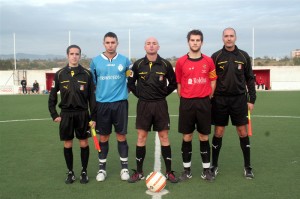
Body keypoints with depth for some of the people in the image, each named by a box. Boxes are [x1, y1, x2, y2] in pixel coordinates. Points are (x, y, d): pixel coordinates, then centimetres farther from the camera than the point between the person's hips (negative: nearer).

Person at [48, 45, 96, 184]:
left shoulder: (87, 74, 0)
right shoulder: (60, 74, 2)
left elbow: (92, 97, 1)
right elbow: (52, 96, 8)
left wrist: (93, 117, -2)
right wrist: (54, 114, 2)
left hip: (82, 114, -1)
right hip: (66, 114, 1)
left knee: (84, 143, 5)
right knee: (67, 144, 7)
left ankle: (84, 172, 20)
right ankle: (70, 172, 21)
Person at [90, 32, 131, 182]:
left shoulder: (124, 60, 2)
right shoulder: (95, 61, 2)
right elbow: (91, 82, 11)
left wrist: (126, 89, 8)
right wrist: (95, 97, 9)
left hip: (120, 103, 0)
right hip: (102, 103, 1)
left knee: (121, 135, 3)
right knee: (103, 137, 7)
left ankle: (124, 167, 16)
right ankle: (102, 168, 19)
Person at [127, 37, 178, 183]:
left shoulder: (165, 64, -1)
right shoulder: (138, 65, 0)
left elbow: (173, 83, 9)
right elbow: (130, 83, 10)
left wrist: (163, 94, 3)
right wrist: (139, 95, 2)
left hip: (160, 105, 0)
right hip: (143, 105, 0)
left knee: (164, 137, 3)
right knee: (141, 137, 3)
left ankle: (169, 172, 13)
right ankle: (139, 172, 15)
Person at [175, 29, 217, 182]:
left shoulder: (208, 61, 3)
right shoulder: (181, 62, 1)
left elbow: (213, 81, 11)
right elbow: (178, 83, 7)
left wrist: (207, 98, 5)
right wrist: (184, 99, 4)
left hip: (204, 103, 1)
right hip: (186, 103, 0)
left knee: (204, 137, 6)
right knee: (187, 137, 5)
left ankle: (206, 169, 17)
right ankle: (187, 169, 17)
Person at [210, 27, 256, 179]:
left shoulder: (244, 56, 5)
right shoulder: (216, 56, 2)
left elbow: (250, 79, 8)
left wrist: (251, 99, 4)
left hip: (239, 99, 1)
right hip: (220, 100, -1)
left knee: (243, 132, 3)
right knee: (218, 132, 4)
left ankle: (247, 166, 17)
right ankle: (214, 165, 18)